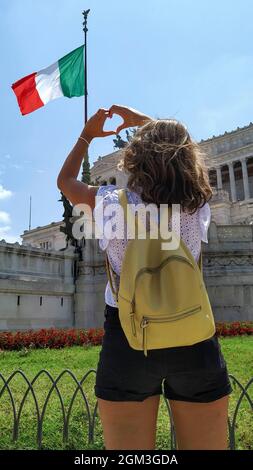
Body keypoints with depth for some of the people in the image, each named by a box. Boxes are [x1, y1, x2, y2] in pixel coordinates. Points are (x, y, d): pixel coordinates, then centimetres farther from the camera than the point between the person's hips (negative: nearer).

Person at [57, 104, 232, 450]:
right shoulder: (197, 204, -3)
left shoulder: (111, 204, -8)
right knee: (205, 443, 15)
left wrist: (88, 135, 26)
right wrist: (142, 120, 27)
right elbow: (181, 148, 19)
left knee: (127, 448, 12)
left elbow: (65, 180, 14)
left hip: (127, 338, -1)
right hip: (193, 341, 2)